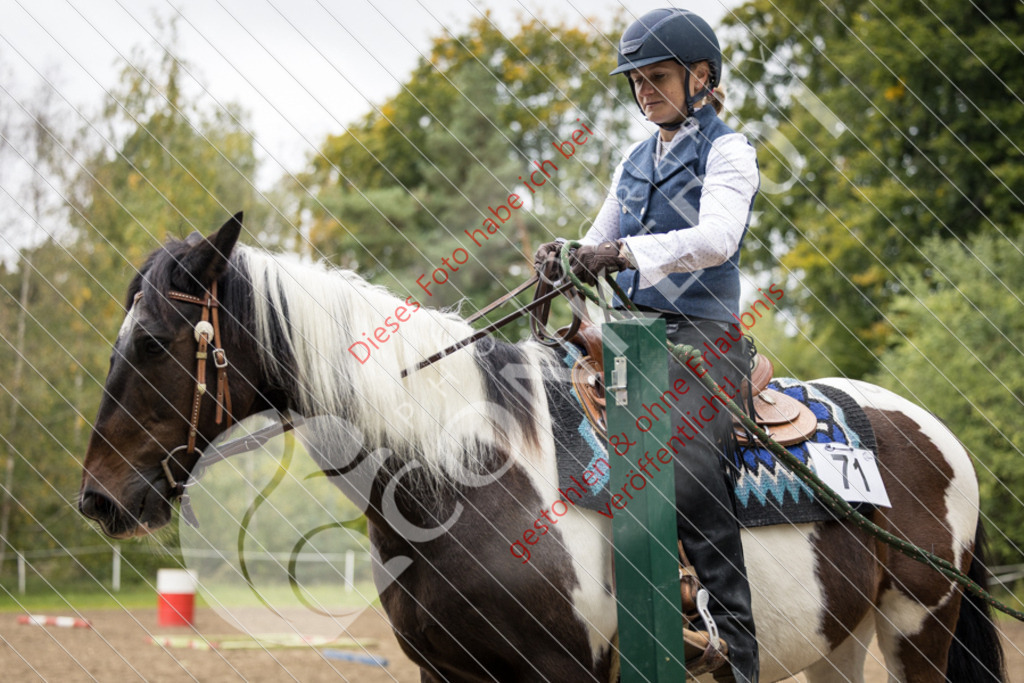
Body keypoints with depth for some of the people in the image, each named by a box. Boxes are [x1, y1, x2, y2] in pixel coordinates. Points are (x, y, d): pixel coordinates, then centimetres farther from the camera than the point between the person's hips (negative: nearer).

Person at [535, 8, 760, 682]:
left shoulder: (726, 151, 0)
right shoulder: (637, 162, 22)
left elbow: (716, 237, -18)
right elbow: (600, 247, 24)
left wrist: (626, 251, -31)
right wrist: (564, 257, 0)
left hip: (701, 335, -8)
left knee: (687, 464, -27)